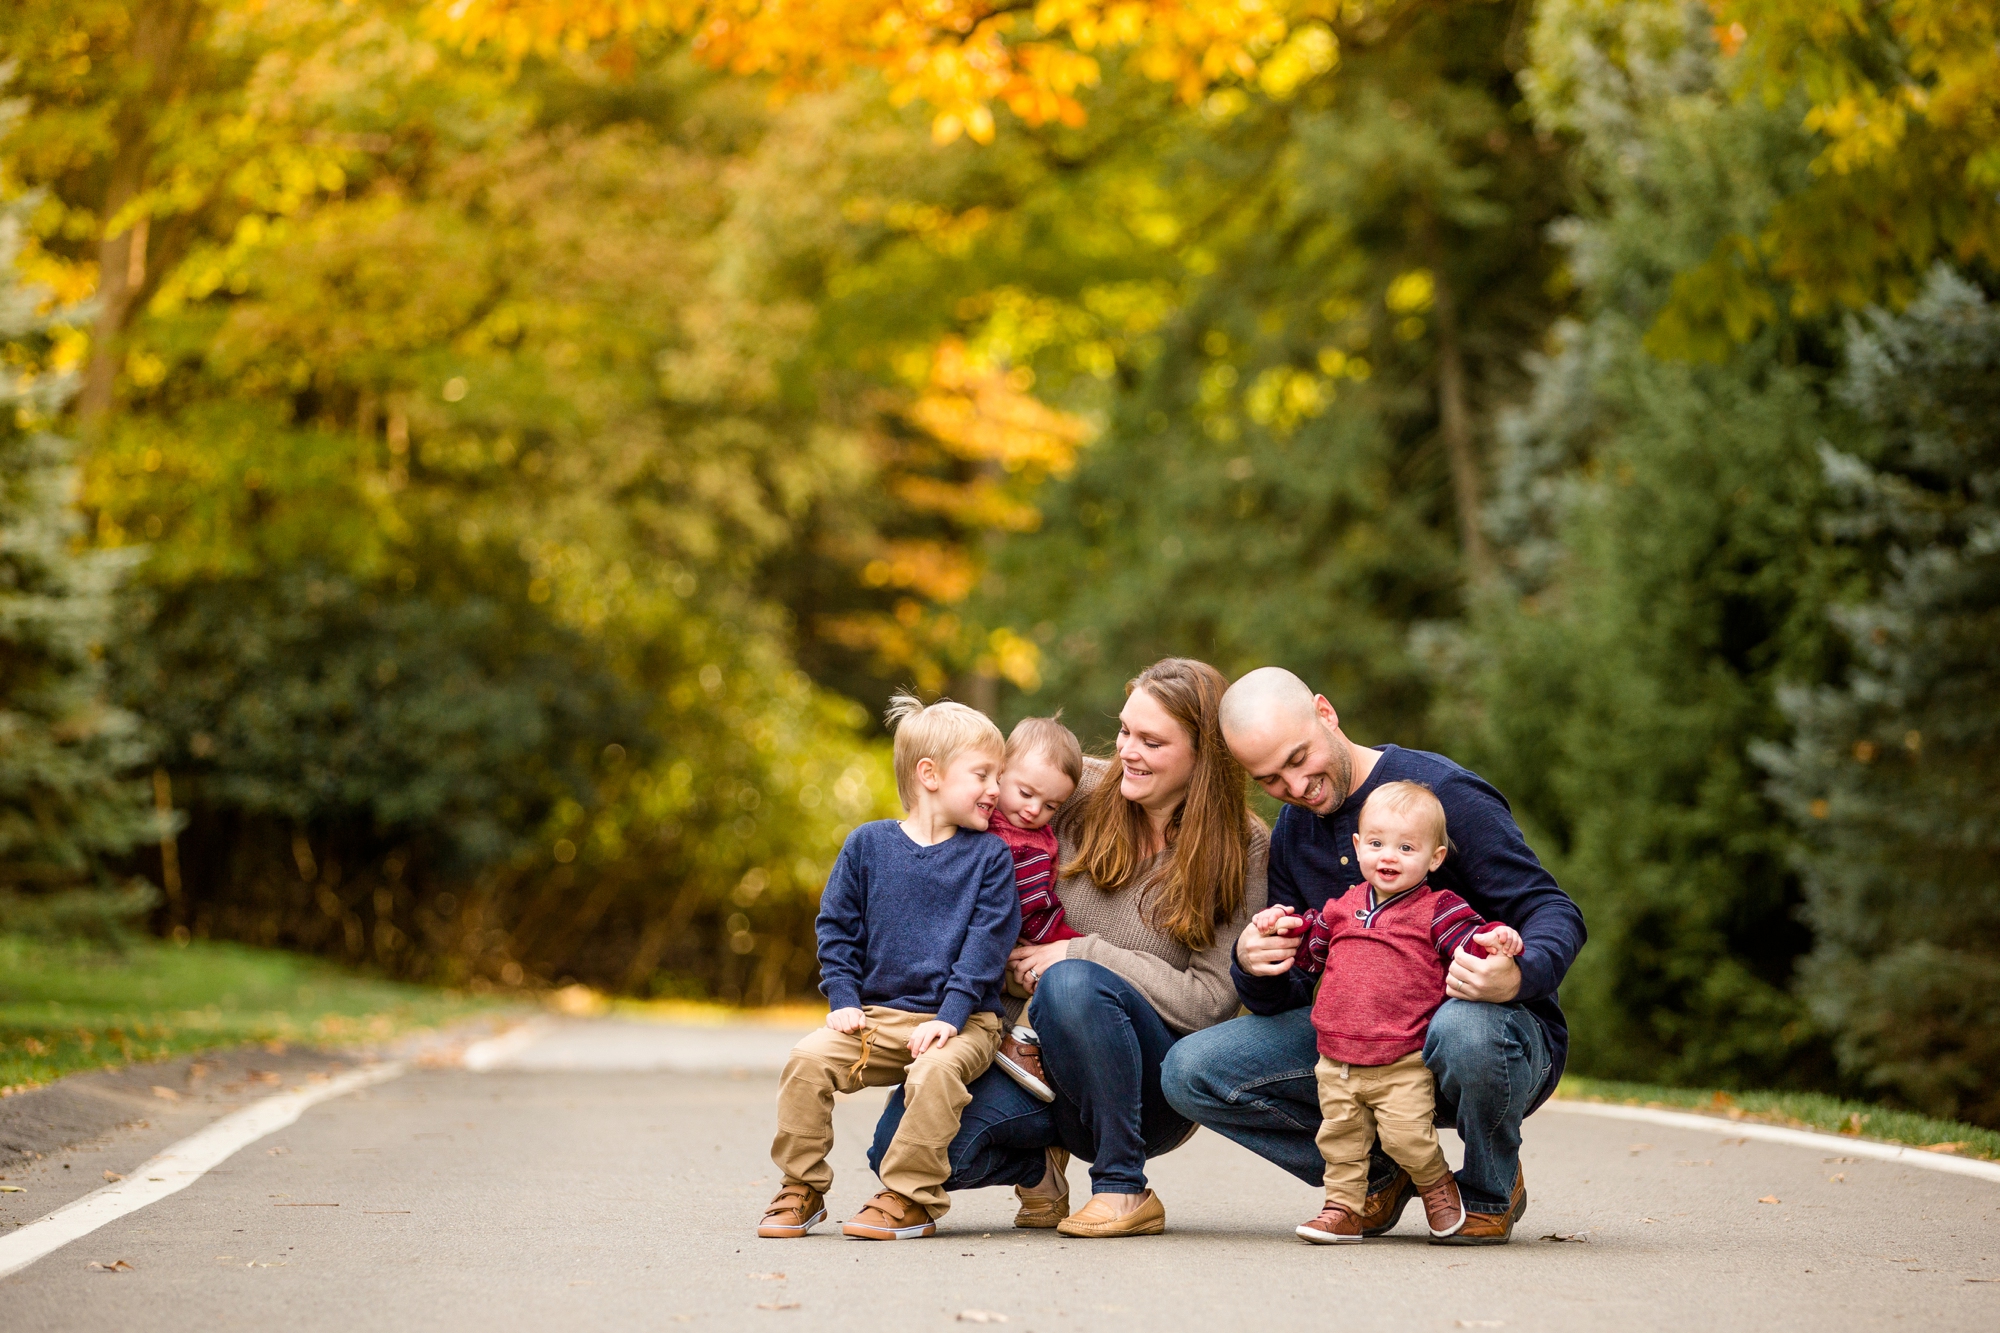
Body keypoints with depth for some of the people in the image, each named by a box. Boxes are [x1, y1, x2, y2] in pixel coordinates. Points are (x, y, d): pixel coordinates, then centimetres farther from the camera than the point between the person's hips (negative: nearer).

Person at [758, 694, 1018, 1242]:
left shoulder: (989, 856, 2)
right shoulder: (868, 844, 7)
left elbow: (987, 942, -5)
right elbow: (836, 928, 11)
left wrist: (951, 1016, -16)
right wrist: (845, 1001, -1)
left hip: (960, 1020, -2)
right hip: (877, 1015, 3)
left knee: (936, 1070, -34)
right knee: (807, 1060, -20)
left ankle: (910, 1200, -20)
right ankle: (802, 1189, -3)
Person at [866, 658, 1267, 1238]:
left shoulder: (1241, 848, -7)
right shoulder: (1083, 793, 1)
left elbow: (1211, 999, -13)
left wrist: (1085, 953, -17)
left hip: (1148, 1090, -3)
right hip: (1037, 1059, 3)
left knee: (1072, 983, -36)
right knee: (902, 1142, -24)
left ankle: (1125, 1190, -17)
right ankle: (1039, 1163, 8)